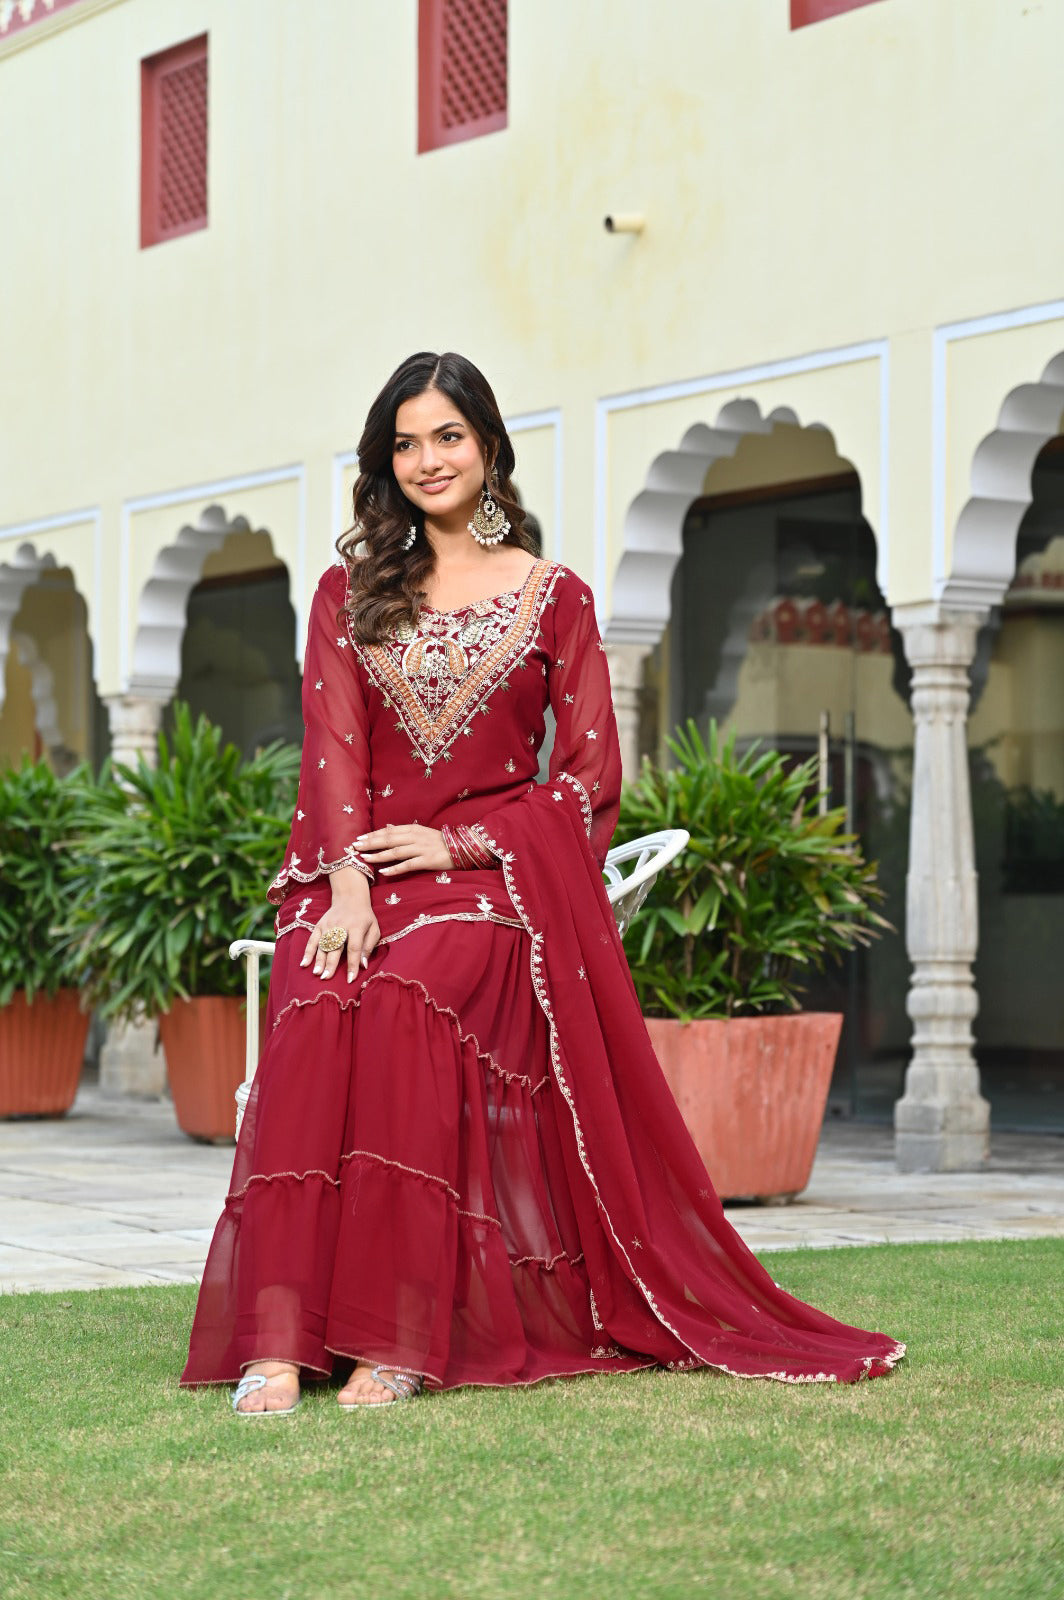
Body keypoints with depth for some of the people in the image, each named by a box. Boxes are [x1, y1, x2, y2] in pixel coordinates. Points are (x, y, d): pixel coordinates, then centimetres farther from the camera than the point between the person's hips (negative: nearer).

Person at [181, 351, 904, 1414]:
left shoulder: (554, 597, 10)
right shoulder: (349, 591, 16)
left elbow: (590, 774, 4)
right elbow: (333, 749, 3)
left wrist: (458, 843, -9)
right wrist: (347, 884, -14)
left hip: (493, 872, -2)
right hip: (359, 866, 2)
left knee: (402, 999, -34)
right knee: (317, 1007, -31)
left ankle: (395, 1339, -32)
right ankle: (277, 1335, -35)